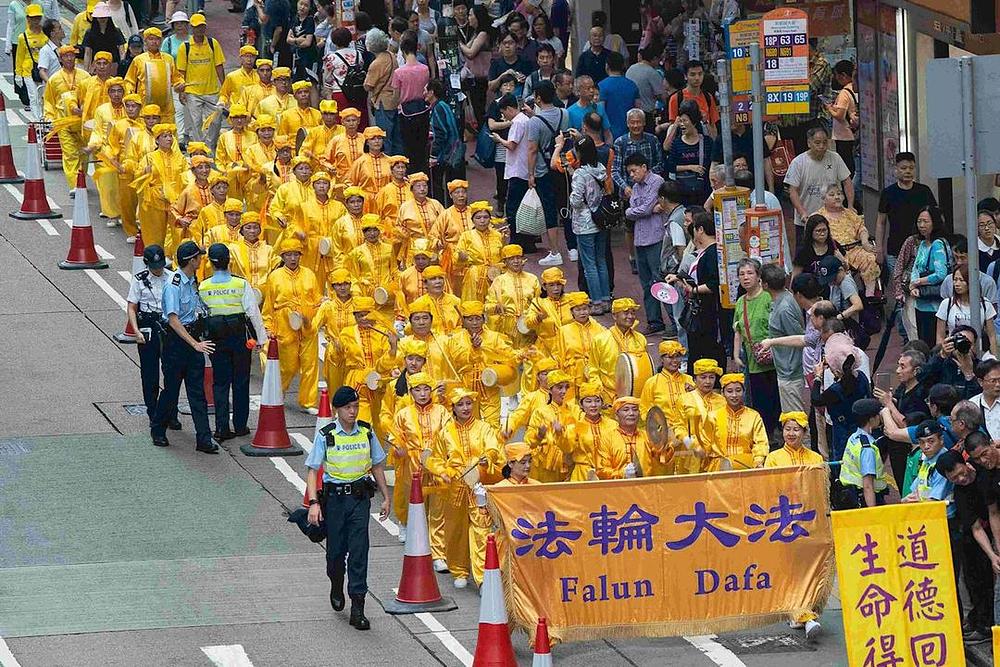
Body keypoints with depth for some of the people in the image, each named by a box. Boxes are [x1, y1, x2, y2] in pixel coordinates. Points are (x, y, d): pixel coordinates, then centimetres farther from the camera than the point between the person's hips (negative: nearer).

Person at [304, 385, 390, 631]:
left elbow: (377, 466, 13)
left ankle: (357, 608, -9)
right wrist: (314, 503, -16)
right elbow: (312, 471, -6)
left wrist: (385, 498, 12)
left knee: (359, 550, -8)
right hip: (334, 497, -1)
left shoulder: (367, 433, 2)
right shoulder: (326, 436, -7)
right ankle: (336, 588, 41)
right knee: (336, 549, 10)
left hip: (360, 496, 1)